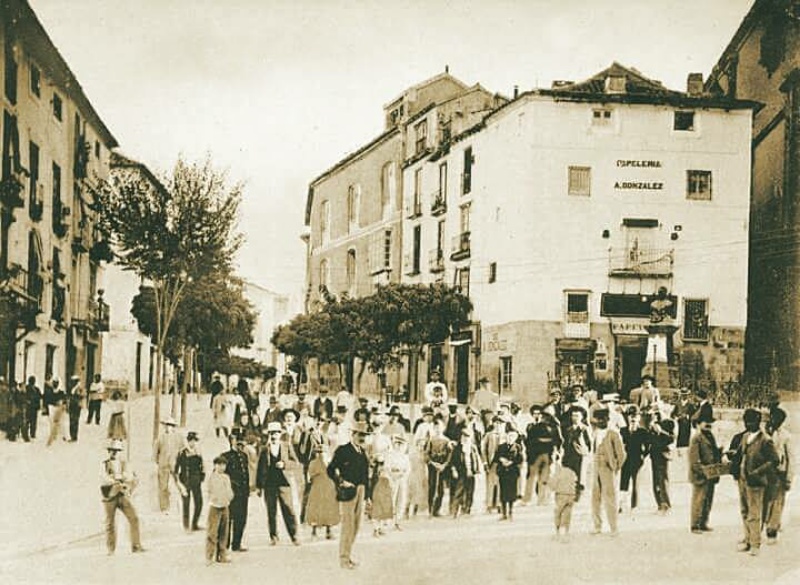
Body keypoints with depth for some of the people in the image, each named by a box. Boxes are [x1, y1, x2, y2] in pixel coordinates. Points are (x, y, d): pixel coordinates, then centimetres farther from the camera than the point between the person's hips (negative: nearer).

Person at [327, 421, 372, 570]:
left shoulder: (362, 452, 14)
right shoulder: (342, 450, -6)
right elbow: (331, 469, -9)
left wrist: (367, 495, 15)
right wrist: (341, 482, -18)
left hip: (361, 492, 7)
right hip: (348, 492, -7)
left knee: (356, 527, 11)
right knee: (348, 526, -5)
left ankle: (348, 555, 22)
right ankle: (343, 559, 3)